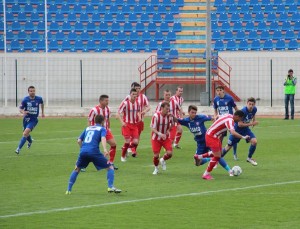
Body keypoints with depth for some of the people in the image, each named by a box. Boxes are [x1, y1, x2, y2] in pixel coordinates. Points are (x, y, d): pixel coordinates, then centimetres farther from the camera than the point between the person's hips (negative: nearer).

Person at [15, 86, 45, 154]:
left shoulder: (39, 99, -7)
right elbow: (20, 108, -8)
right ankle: (30, 141, 54)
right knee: (26, 134, 17)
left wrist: (42, 112, 23)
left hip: (34, 120, -2)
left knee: (26, 132, -21)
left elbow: (42, 104, 17)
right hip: (26, 118, 2)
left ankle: (19, 148, -18)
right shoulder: (25, 100, -11)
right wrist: (23, 112, -31)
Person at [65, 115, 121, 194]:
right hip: (94, 151, -4)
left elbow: (79, 140, 22)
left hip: (83, 151, 4)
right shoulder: (102, 129, 12)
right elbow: (103, 138, -9)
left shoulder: (88, 128, 26)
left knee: (77, 169, 25)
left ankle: (68, 189, 18)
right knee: (110, 167, 7)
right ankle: (110, 187, -9)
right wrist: (105, 149, -24)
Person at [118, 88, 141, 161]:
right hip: (126, 124, -4)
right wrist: (122, 122, -20)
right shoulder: (125, 103, -12)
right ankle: (123, 156, 12)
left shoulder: (137, 103, 3)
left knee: (136, 142, -7)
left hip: (135, 124, 4)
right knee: (127, 141, -9)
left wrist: (139, 116, 0)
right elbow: (119, 112, -9)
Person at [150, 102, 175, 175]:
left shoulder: (169, 116, -10)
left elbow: (172, 124, 12)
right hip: (156, 138, -3)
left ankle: (163, 160, 22)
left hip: (165, 138, 3)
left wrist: (168, 130, -7)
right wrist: (160, 134, -36)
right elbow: (153, 128, -20)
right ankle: (156, 168, 27)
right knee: (156, 155, -2)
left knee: (170, 153, -13)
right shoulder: (156, 116, -21)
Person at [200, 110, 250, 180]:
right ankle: (206, 174, 3)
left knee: (219, 153, 21)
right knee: (217, 156, -7)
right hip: (211, 137, -10)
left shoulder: (229, 116, 3)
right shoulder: (230, 120, -27)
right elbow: (233, 133, -42)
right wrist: (243, 137, -36)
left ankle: (200, 157, 30)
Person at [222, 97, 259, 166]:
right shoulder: (243, 111, -31)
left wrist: (253, 121, 3)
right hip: (237, 129, -5)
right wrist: (251, 124, -30)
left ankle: (249, 158, 7)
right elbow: (240, 124, -31)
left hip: (246, 129, 5)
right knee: (229, 146, 3)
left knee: (254, 141, -16)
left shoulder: (254, 109, -10)